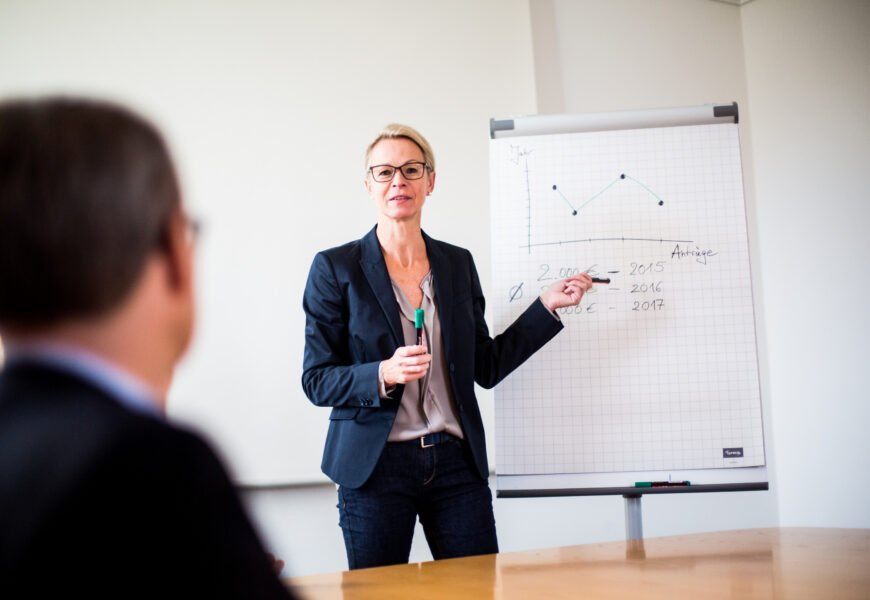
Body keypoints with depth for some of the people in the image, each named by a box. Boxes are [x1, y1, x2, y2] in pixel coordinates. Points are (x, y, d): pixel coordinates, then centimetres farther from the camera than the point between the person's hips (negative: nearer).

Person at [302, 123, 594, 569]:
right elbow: (316, 380, -4)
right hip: (375, 466, -3)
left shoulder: (458, 264, 10)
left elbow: (487, 367, 12)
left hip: (457, 463, 3)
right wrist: (384, 375, -21)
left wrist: (547, 306, 9)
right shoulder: (335, 268, -2)